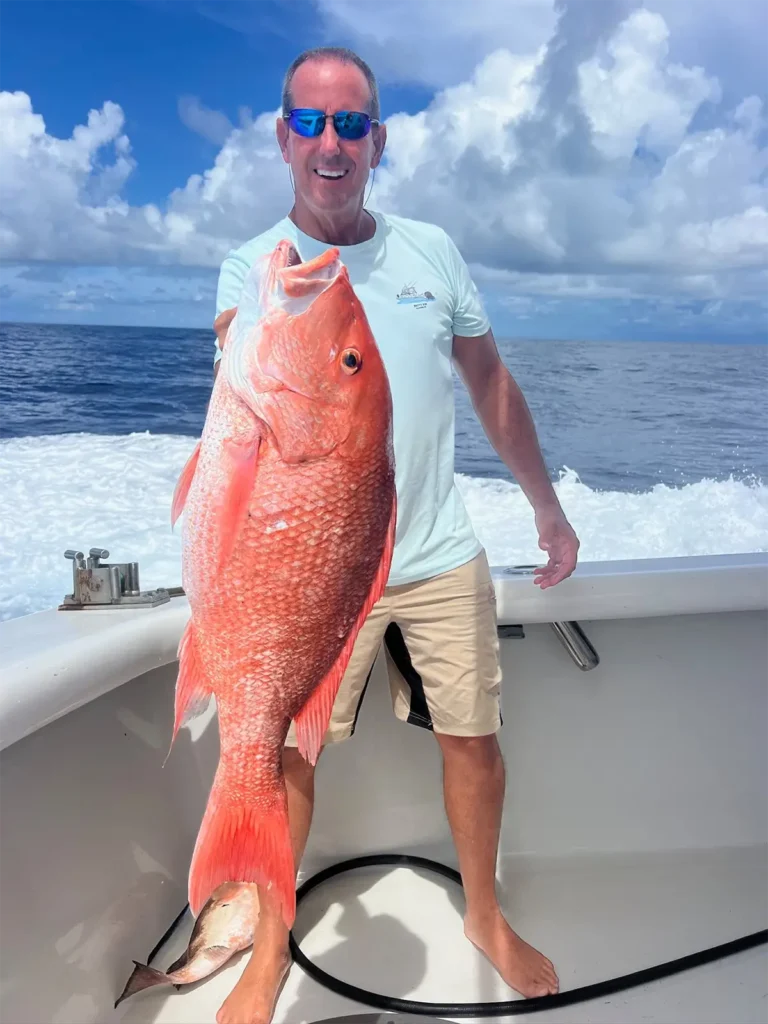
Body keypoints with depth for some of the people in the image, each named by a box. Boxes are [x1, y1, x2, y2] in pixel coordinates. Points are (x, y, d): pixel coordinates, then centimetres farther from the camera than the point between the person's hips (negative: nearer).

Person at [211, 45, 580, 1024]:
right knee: (286, 754, 4)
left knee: (474, 739, 11)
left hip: (442, 556, 3)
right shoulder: (252, 267, -3)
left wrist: (546, 503, 13)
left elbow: (490, 378, 12)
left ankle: (484, 913, 38)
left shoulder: (431, 249, 5)